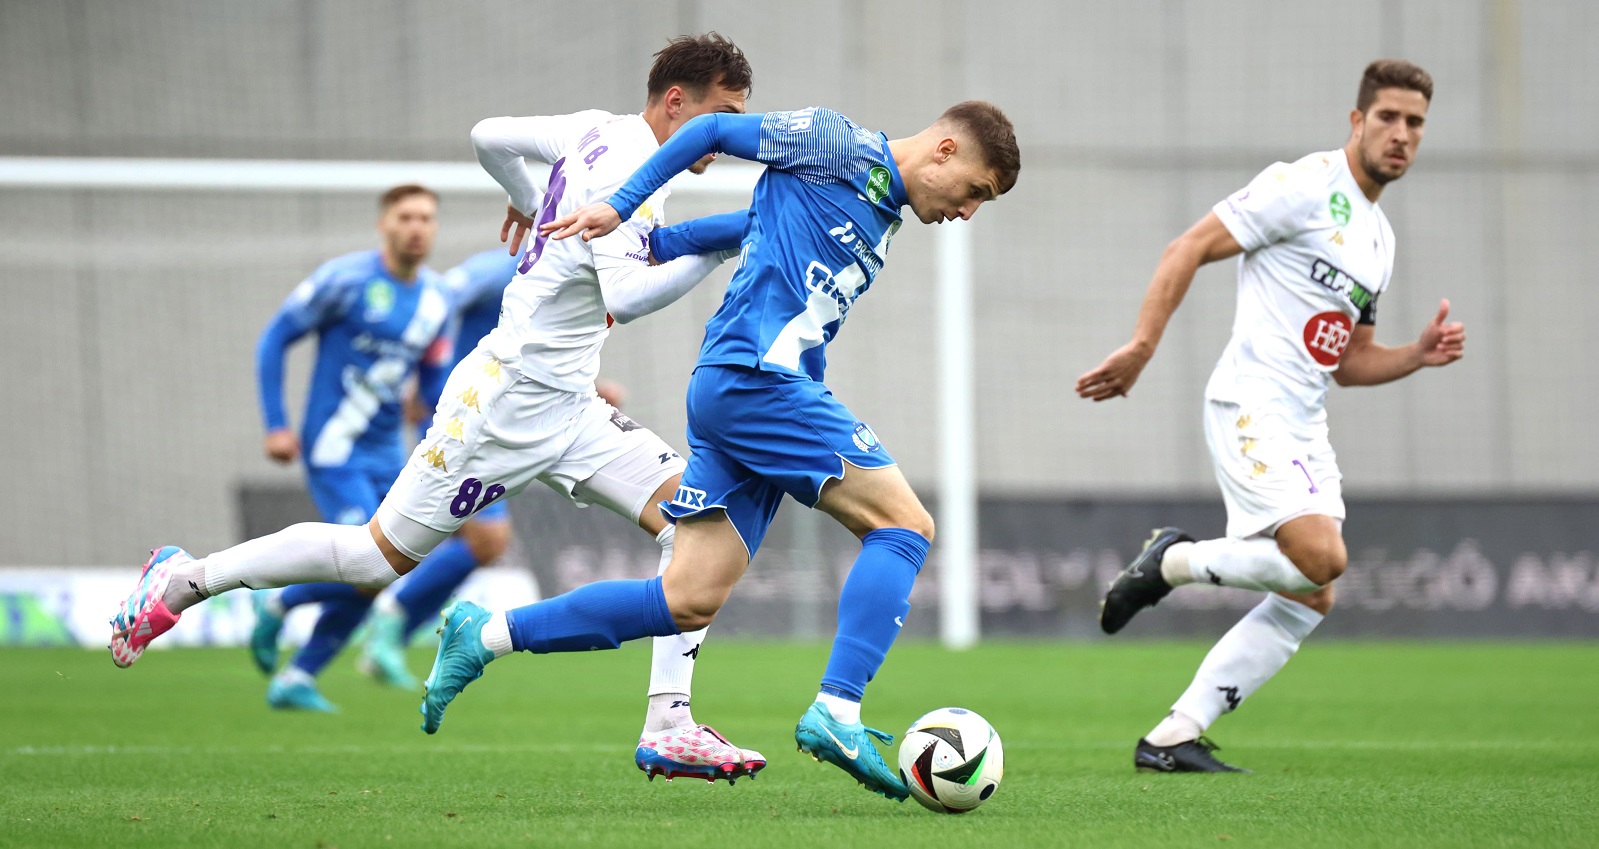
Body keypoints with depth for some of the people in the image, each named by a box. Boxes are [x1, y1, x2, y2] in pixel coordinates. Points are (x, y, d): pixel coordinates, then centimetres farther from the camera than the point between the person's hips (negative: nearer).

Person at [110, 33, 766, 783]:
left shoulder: (595, 131, 8)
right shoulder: (628, 170, -20)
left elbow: (489, 136, 23)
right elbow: (623, 297, -33)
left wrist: (528, 203, 40)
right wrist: (715, 251, -32)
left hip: (568, 408, 9)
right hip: (507, 393, -9)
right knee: (380, 557, 0)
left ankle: (668, 728, -10)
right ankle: (185, 580, 17)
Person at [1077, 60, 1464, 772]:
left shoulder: (1379, 237, 20)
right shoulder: (1304, 187, -7)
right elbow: (1189, 249, -9)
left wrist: (1421, 354, 7)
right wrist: (1141, 348, -17)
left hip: (1305, 428, 9)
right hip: (1251, 409, -9)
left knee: (1309, 600, 2)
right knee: (1322, 556, -25)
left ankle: (1172, 738, 5)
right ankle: (1172, 561, -2)